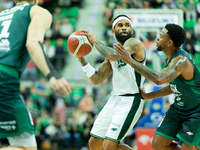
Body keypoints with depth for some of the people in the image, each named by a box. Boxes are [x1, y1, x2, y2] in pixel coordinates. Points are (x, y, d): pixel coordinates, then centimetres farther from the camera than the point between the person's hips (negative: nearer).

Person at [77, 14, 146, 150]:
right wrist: (81, 59, 3)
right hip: (114, 99, 8)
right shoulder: (112, 51, 15)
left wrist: (95, 41, -14)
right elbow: (97, 79, 13)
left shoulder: (134, 43, -9)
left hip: (130, 101, -8)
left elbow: (114, 55, -29)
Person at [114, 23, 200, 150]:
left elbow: (159, 79, -46)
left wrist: (131, 61, -43)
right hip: (180, 108, 9)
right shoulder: (171, 58, 2)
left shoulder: (181, 60, -29)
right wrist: (147, 96, 10)